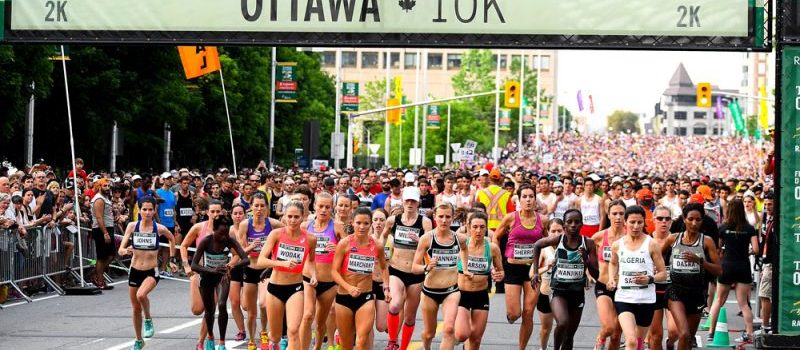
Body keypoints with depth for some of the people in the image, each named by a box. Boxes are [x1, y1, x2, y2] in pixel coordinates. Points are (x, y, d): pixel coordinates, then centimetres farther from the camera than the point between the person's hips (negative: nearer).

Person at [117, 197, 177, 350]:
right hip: (135, 271, 3)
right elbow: (120, 250, -10)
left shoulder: (159, 228, -8)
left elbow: (172, 239, 14)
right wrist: (125, 251, -33)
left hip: (152, 272, -3)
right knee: (136, 309, 12)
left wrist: (172, 259, 12)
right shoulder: (132, 226, -6)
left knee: (141, 295, -33)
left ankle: (148, 320, -4)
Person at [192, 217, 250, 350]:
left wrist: (232, 266, -50)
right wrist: (212, 270, -49)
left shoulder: (230, 241, -24)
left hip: (222, 275, 0)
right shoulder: (206, 241, -28)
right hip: (207, 276, 0)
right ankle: (210, 338, 40)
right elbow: (193, 265, -32)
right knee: (209, 310, 11)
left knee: (222, 305, -21)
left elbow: (246, 259, -30)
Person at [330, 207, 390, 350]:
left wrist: (386, 288, 6)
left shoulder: (377, 246, 0)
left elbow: (383, 268, 19)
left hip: (366, 297, 0)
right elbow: (334, 271, -8)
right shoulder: (344, 243, -7)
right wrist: (349, 288, -23)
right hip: (344, 296, 0)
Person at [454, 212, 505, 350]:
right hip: (461, 294, -2)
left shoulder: (492, 248, -5)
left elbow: (500, 271, 8)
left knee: (476, 338, 6)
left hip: (481, 296, 2)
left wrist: (499, 275, -14)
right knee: (462, 335, -19)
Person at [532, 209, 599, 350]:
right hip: (558, 290, -2)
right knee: (562, 323, -28)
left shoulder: (588, 244, -7)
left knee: (569, 335, 11)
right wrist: (536, 271, 9)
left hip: (577, 292, 2)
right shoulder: (557, 240, -9)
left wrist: (586, 259, -23)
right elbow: (537, 245, 11)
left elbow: (596, 275, -5)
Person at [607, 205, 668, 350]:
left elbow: (663, 274, 0)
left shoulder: (652, 244, -4)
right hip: (624, 298, 0)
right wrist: (612, 279, 8)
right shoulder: (617, 245, 3)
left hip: (646, 300, 0)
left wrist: (650, 279, -19)